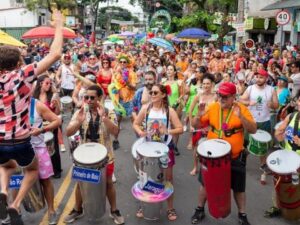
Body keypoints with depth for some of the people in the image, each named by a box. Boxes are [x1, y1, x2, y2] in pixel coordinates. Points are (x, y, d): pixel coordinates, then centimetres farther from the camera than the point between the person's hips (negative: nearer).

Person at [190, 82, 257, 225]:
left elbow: (253, 130, -17)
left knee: (238, 187, 13)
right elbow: (196, 125, -2)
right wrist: (199, 116, -23)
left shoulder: (242, 109, -11)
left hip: (235, 157, -2)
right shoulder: (212, 107, -5)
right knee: (205, 183, 14)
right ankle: (200, 210, 35)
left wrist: (241, 117, -33)